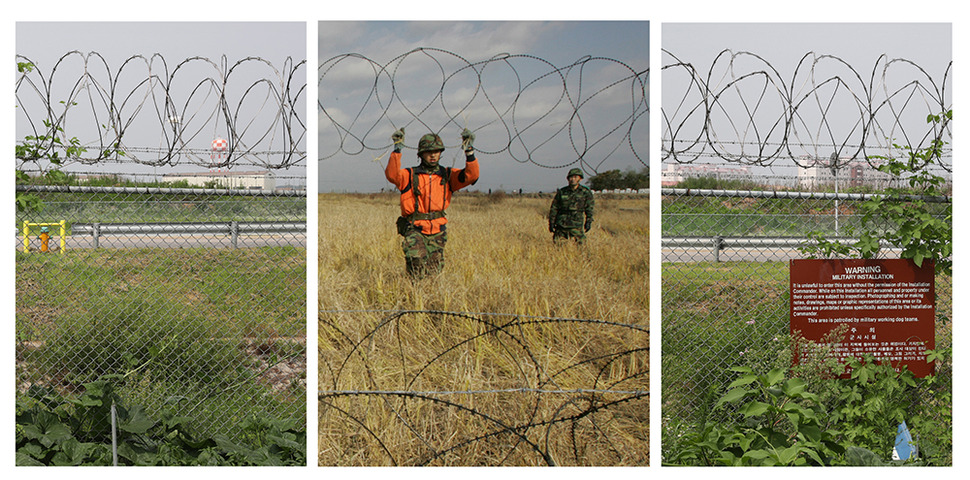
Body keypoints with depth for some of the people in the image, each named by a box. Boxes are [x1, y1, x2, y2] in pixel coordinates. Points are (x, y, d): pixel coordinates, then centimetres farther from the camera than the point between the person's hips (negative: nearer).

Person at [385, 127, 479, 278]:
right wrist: (397, 150, -28)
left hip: (437, 232, 3)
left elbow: (471, 176, -7)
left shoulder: (447, 175, 7)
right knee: (418, 263, -25)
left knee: (434, 270, 4)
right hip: (414, 230, -3)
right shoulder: (410, 175, 0)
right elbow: (392, 175, -20)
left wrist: (469, 151, -19)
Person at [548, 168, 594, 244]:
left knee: (581, 244, -9)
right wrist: (551, 223, 7)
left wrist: (589, 222, 0)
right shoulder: (561, 192, 5)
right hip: (561, 224, 2)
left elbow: (589, 209, 8)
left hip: (576, 225, -1)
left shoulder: (586, 192, 2)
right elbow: (554, 208, 10)